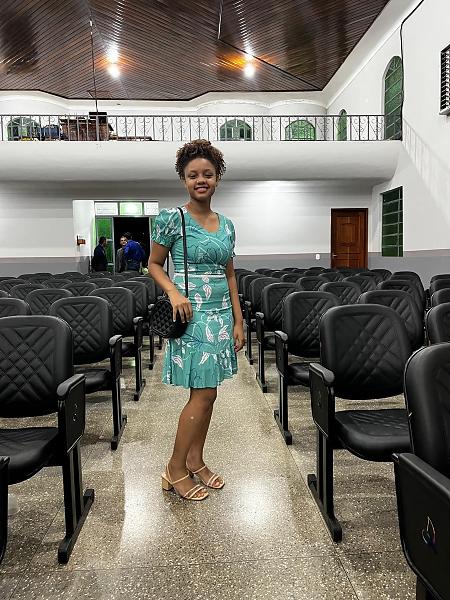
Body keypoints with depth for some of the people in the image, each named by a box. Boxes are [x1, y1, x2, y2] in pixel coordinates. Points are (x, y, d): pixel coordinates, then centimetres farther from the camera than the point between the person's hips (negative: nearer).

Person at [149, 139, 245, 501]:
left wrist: (238, 321, 10)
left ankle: (195, 461, 28)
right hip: (193, 315, -6)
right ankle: (175, 470, 13)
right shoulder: (172, 219, -6)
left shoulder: (226, 225, 10)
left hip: (221, 314, 6)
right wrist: (174, 293, -17)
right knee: (203, 394, -4)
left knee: (207, 393, 12)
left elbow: (230, 275, 14)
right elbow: (154, 264, 1)